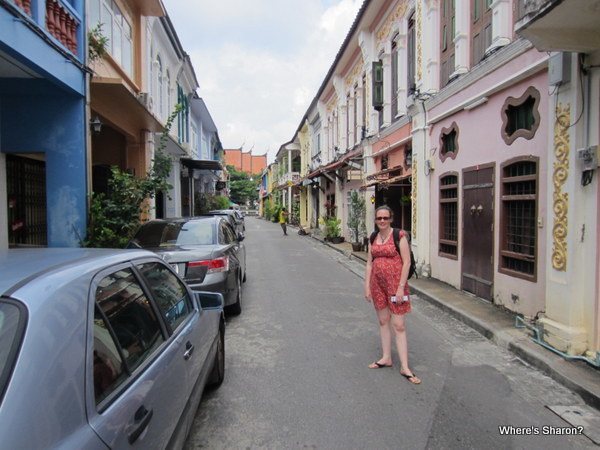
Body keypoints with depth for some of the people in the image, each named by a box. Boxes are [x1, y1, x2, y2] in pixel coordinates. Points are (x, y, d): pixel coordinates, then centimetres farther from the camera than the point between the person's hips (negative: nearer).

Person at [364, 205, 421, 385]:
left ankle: (405, 367, 5)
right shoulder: (373, 238, 7)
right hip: (377, 283, 6)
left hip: (395, 282, -6)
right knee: (383, 321, 14)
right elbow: (369, 263, 10)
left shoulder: (399, 236, -10)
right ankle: (386, 358, 28)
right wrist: (367, 286, 6)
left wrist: (401, 287, -16)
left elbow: (406, 262, -12)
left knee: (398, 325, -3)